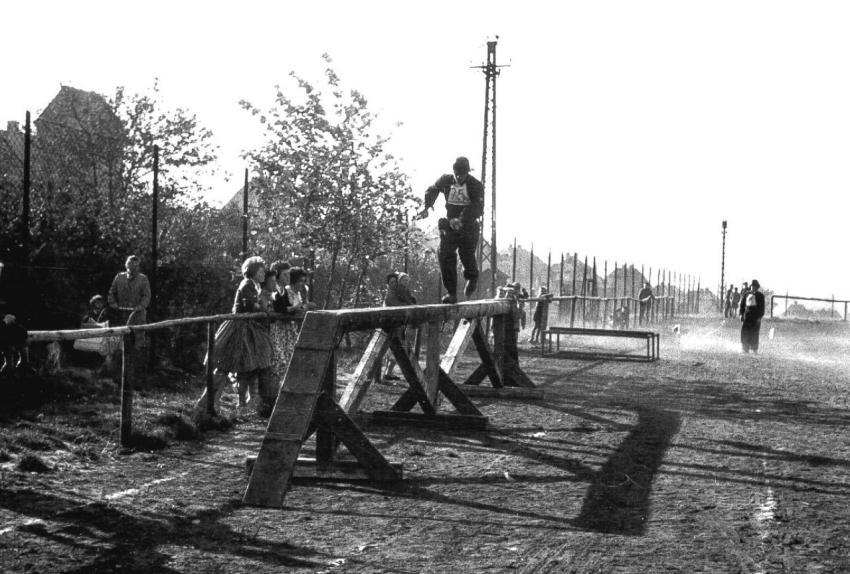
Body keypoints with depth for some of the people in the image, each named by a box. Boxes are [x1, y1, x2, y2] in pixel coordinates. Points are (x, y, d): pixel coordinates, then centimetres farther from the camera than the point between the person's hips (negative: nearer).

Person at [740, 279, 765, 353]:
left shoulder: (760, 295, 2)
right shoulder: (747, 294, 12)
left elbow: (762, 307, -1)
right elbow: (742, 304, 16)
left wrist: (760, 317, -9)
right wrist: (741, 314, 7)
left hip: (755, 317, -3)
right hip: (746, 316, 3)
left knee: (754, 334, -3)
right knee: (744, 332, -2)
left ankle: (754, 349, 3)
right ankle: (745, 349, 4)